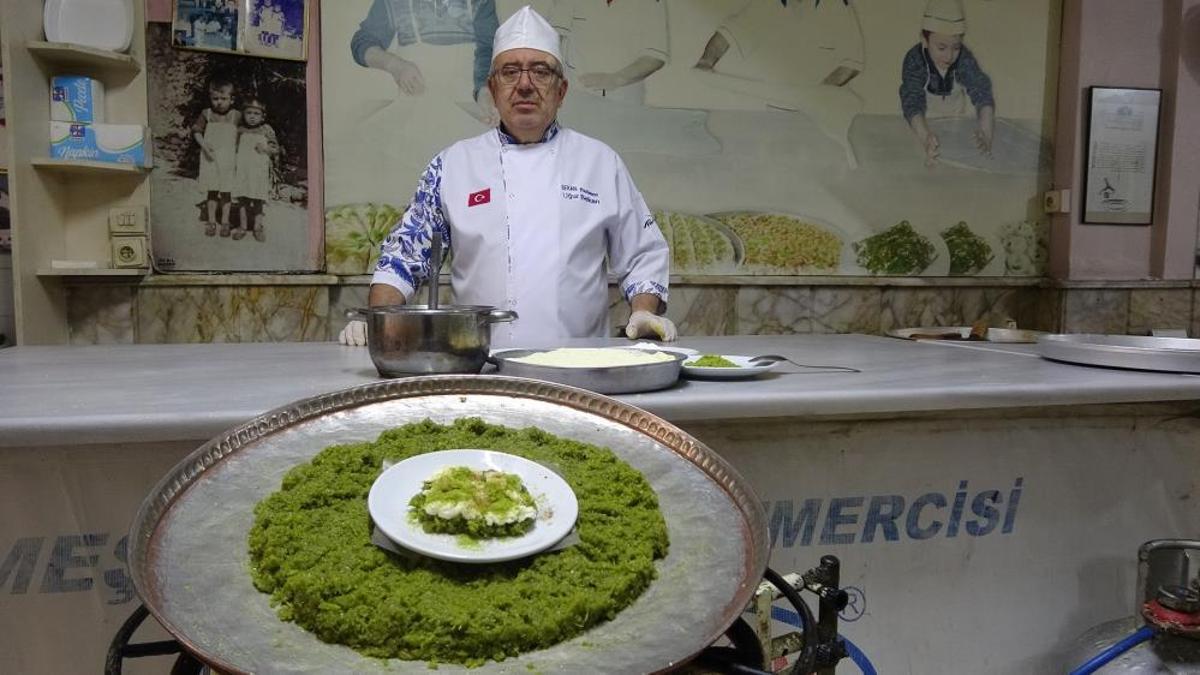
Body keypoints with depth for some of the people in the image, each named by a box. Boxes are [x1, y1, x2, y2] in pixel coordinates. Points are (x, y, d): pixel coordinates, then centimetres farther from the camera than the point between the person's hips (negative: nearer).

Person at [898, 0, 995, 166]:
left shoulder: (964, 59, -23)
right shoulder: (914, 60, -30)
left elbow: (982, 94, -33)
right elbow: (912, 102, -42)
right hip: (923, 122, -2)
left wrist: (985, 133, -53)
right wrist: (926, 138, -61)